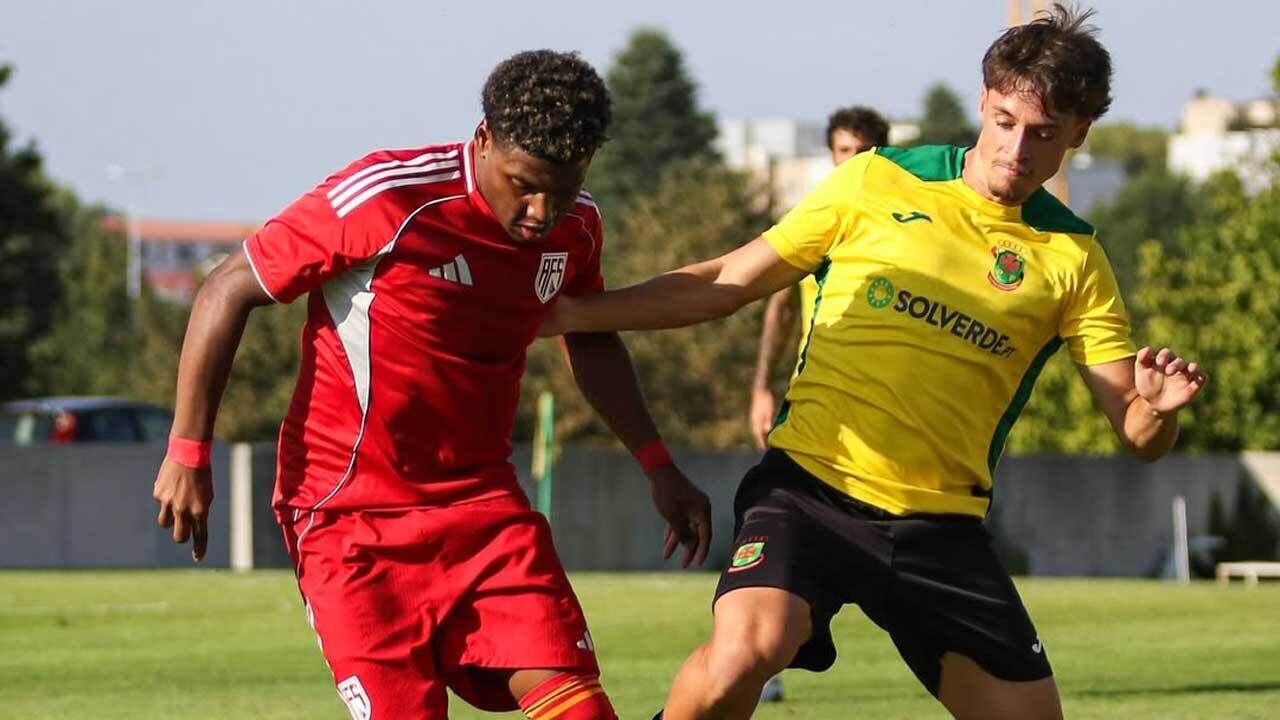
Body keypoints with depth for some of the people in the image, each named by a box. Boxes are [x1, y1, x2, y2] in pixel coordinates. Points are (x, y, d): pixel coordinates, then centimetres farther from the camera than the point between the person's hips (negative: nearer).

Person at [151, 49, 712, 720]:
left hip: (482, 501, 5)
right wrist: (188, 453, -8)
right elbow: (228, 290, -9)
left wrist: (657, 466, 22)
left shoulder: (574, 226, 1)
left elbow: (588, 338, 25)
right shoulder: (387, 199, -18)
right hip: (352, 509, -5)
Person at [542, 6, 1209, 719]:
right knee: (742, 651, -31)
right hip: (812, 481, -3)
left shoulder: (1073, 259, 7)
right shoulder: (878, 182, 4)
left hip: (941, 524, 3)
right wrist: (569, 312, 5)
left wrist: (1160, 409, -20)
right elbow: (724, 284, 10)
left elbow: (1138, 433, 5)